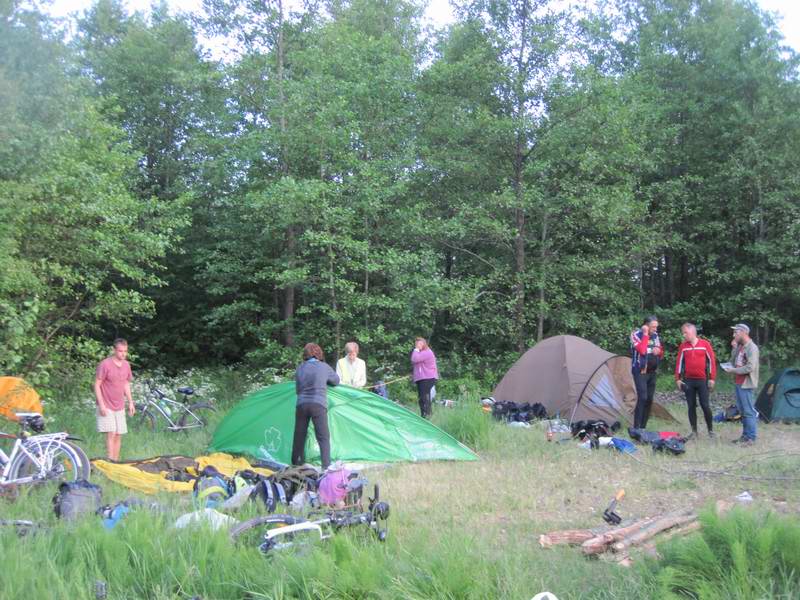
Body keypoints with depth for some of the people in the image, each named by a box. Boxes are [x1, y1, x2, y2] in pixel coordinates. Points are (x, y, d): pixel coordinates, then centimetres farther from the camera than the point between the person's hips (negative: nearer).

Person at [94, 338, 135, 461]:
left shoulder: (126, 365, 6)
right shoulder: (105, 364, -14)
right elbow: (97, 385, -12)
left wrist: (130, 402, 12)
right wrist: (101, 405, -17)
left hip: (119, 407, 6)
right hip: (106, 406, -6)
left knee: (118, 435, 7)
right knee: (111, 434, -13)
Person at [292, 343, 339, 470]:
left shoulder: (300, 368, 11)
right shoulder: (324, 367, 4)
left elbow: (298, 389, 15)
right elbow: (336, 381, 19)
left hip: (301, 405, 3)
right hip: (318, 405, -3)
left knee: (299, 436, 13)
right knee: (323, 437, -1)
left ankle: (295, 464, 22)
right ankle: (326, 466, -9)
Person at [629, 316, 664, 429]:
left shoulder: (655, 336, 9)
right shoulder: (636, 335, -12)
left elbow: (661, 353, 19)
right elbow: (642, 350, -27)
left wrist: (659, 351, -6)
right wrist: (645, 334, -22)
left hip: (653, 372, 7)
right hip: (641, 372, -7)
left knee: (649, 399, 7)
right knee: (642, 398, -16)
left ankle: (643, 426, 15)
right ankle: (636, 428, -13)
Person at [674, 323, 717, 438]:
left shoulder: (705, 344, -2)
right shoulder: (683, 346, 5)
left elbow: (712, 361, -1)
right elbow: (679, 362, 9)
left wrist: (712, 378, -5)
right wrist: (678, 379, 3)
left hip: (702, 380, -3)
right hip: (688, 381, 3)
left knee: (705, 405, -4)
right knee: (691, 406, 4)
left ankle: (710, 430, 9)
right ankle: (694, 431, 10)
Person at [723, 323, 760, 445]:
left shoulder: (752, 348, -15)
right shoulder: (740, 346, 12)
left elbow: (750, 367, -22)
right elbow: (733, 362, 13)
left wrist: (733, 371, -15)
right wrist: (734, 349, 0)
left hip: (746, 384, -9)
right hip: (738, 383, 9)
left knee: (748, 411, -4)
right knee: (742, 410, 14)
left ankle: (751, 438, 1)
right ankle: (745, 435, 21)